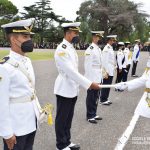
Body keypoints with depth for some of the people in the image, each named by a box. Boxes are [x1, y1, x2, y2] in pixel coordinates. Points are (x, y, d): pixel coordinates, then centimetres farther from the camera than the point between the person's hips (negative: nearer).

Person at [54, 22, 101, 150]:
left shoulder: (72, 48, 9)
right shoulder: (61, 50, -19)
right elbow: (70, 71, -26)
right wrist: (89, 84, -26)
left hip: (73, 90, 8)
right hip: (64, 90, -8)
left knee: (68, 118, 18)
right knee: (62, 119, 7)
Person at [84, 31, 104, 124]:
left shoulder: (99, 49, 12)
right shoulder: (90, 50, -15)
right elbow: (88, 66, -17)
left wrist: (100, 78, 15)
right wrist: (90, 80, -18)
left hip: (98, 78, 8)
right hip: (92, 79, -8)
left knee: (96, 98, 16)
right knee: (91, 98, 4)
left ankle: (94, 114, 29)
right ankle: (90, 116, 16)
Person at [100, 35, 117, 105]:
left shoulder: (111, 48, 15)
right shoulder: (106, 49, -15)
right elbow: (104, 61, -19)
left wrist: (113, 67, 17)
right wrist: (106, 72, -20)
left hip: (111, 71, 9)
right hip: (107, 72, -9)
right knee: (105, 86, -1)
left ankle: (105, 99, 23)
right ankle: (102, 100, 8)